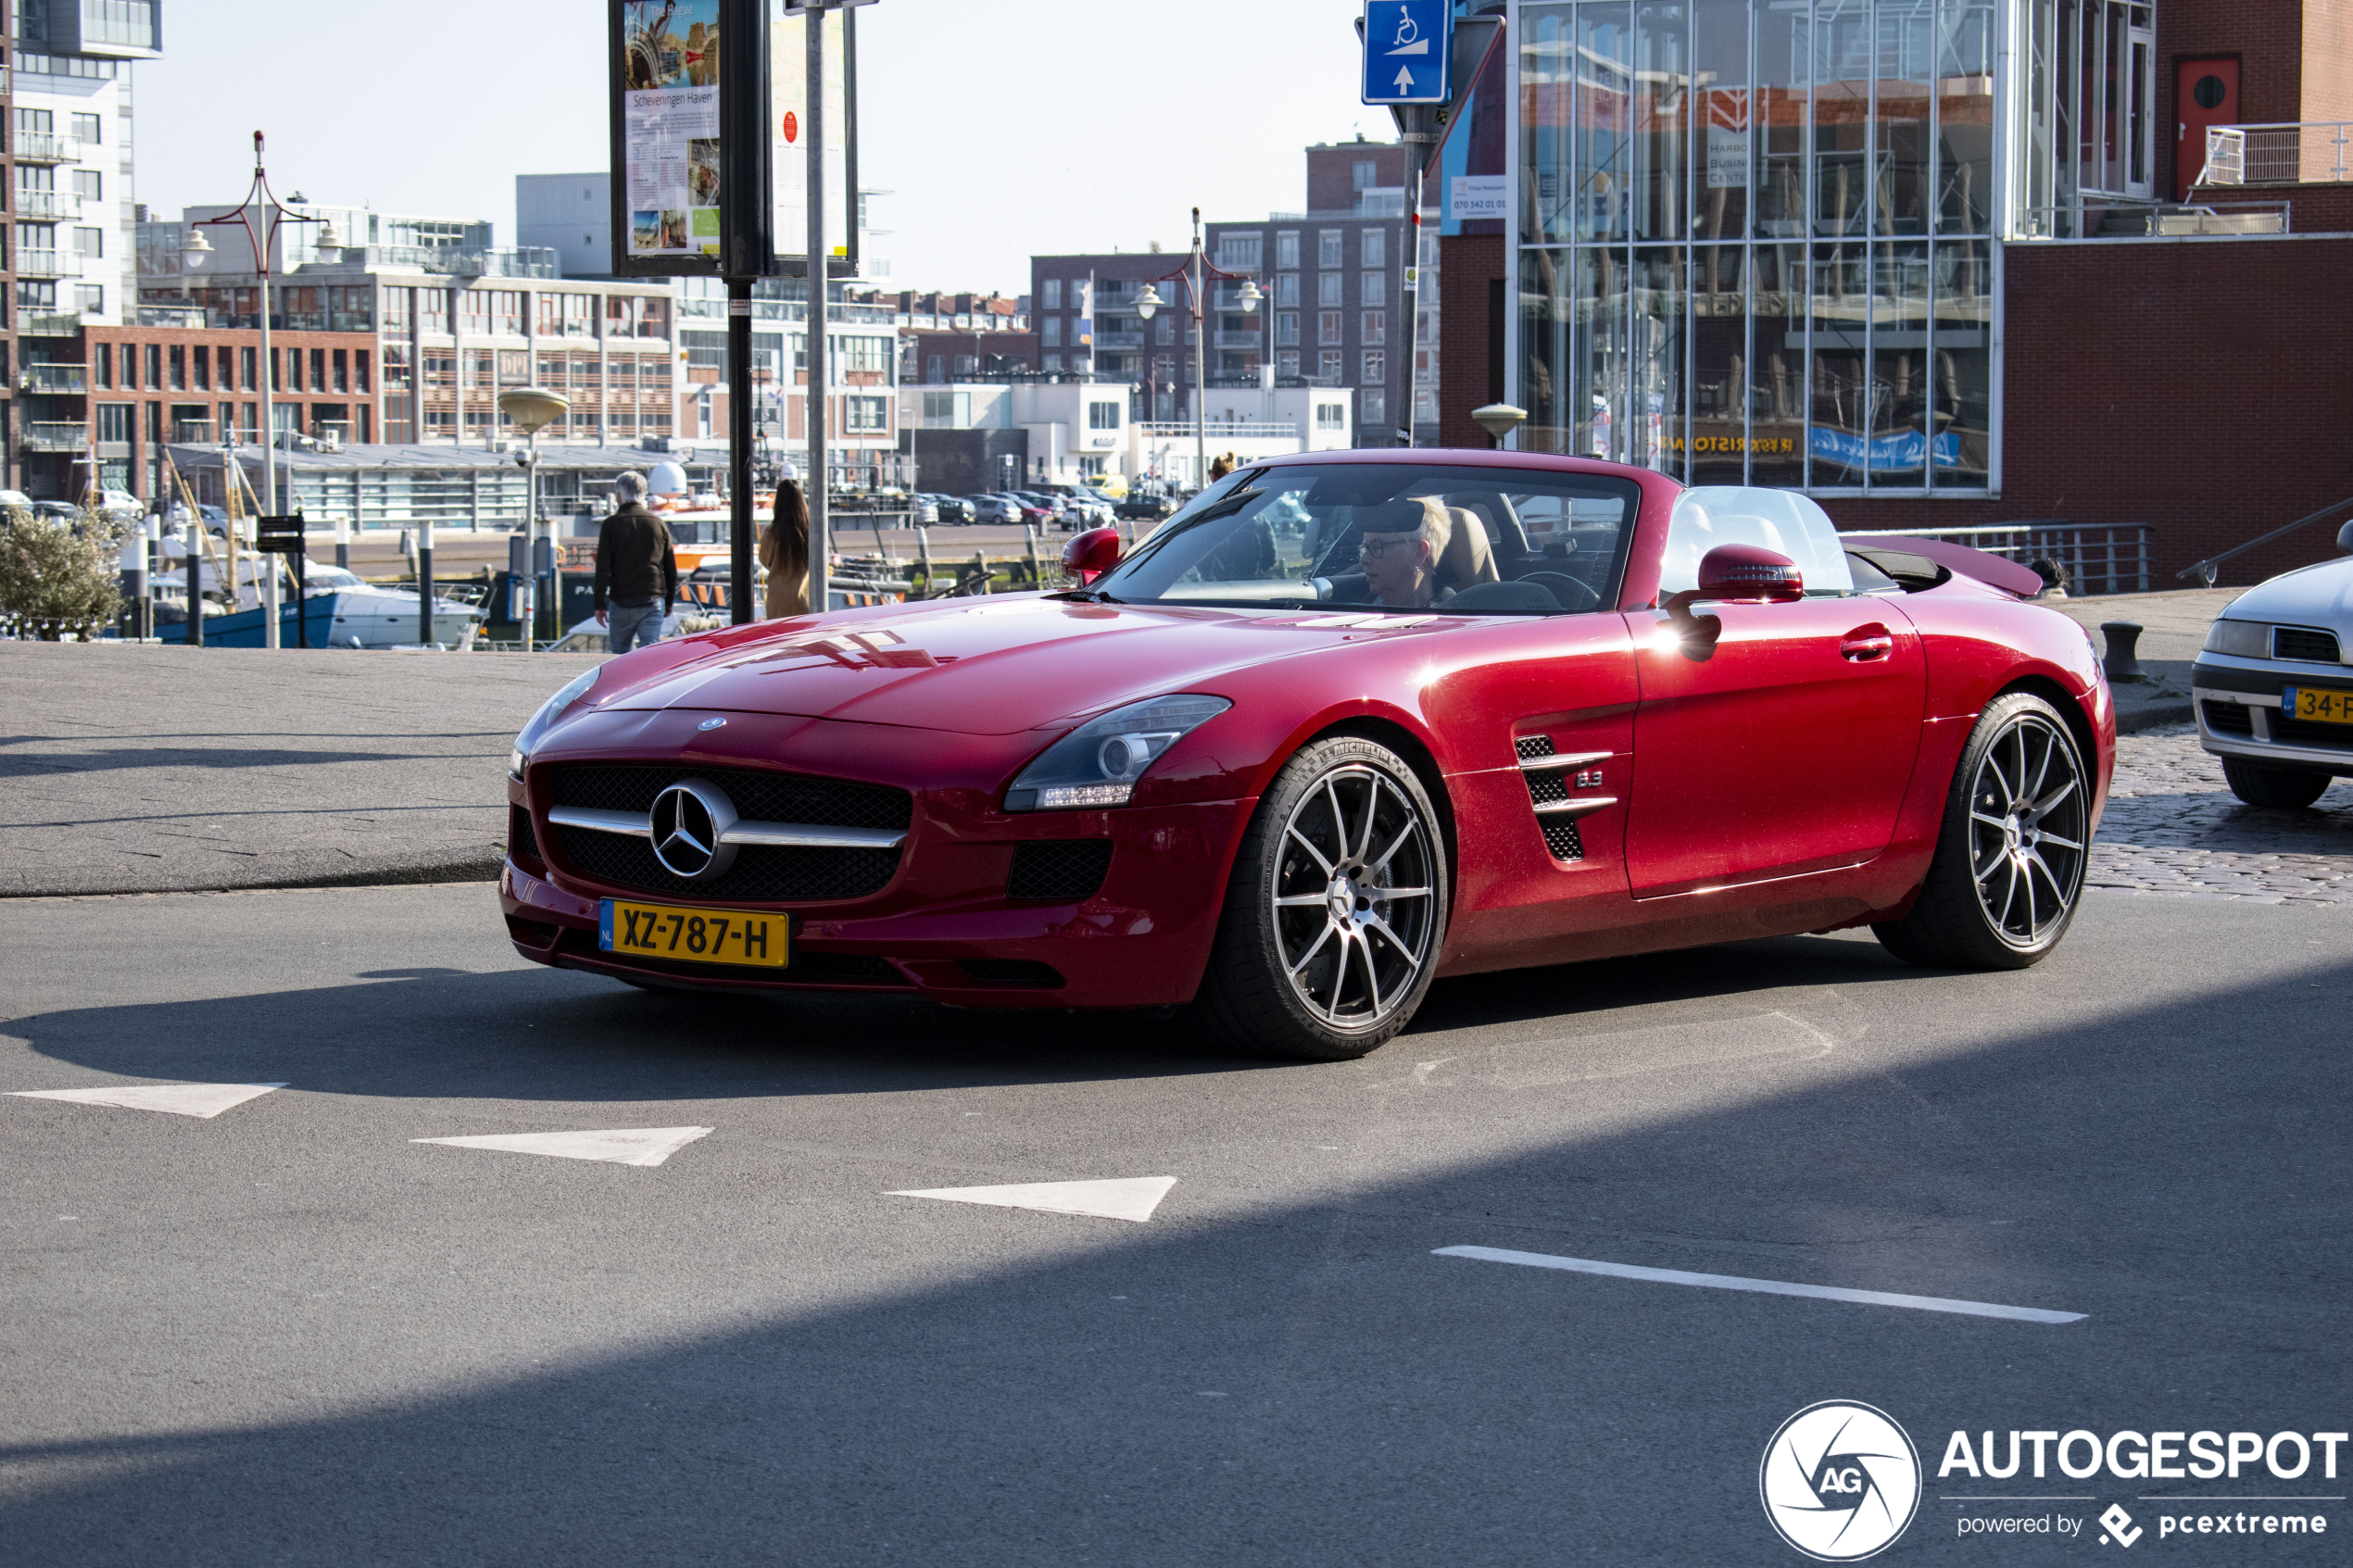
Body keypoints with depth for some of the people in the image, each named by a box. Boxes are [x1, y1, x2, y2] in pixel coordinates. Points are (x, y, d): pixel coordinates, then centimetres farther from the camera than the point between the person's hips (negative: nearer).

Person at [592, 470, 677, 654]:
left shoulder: (611, 524, -3)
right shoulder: (658, 524, 7)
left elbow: (603, 569, -7)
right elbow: (672, 571, 12)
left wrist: (599, 604, -2)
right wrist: (668, 604, 22)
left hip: (622, 604, -2)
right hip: (654, 602, 2)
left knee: (620, 654, 11)